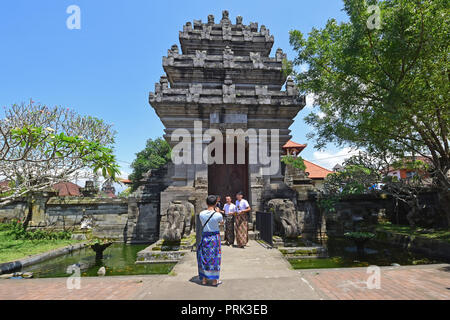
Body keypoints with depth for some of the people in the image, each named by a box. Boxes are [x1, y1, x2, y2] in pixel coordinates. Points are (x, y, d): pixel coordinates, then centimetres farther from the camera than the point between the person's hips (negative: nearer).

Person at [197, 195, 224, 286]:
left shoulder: (201, 214, -8)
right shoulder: (218, 215, -16)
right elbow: (222, 222, 6)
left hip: (204, 237, 3)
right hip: (215, 237, -3)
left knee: (204, 257, 15)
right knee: (214, 258, 9)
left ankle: (204, 279, 24)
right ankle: (215, 280, 18)